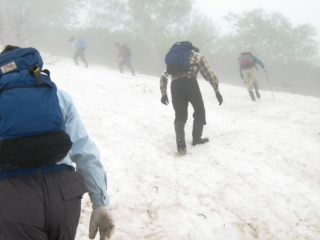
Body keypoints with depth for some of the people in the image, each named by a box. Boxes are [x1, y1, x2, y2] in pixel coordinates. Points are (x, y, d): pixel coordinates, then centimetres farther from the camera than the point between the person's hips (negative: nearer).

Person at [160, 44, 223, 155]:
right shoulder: (198, 56, 23)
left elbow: (164, 76, 26)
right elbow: (209, 74, 13)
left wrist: (164, 93, 24)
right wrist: (217, 90, 14)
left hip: (175, 84, 4)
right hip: (189, 81, -4)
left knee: (180, 115, 7)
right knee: (199, 110, 18)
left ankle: (180, 142, -15)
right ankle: (196, 138, 17)